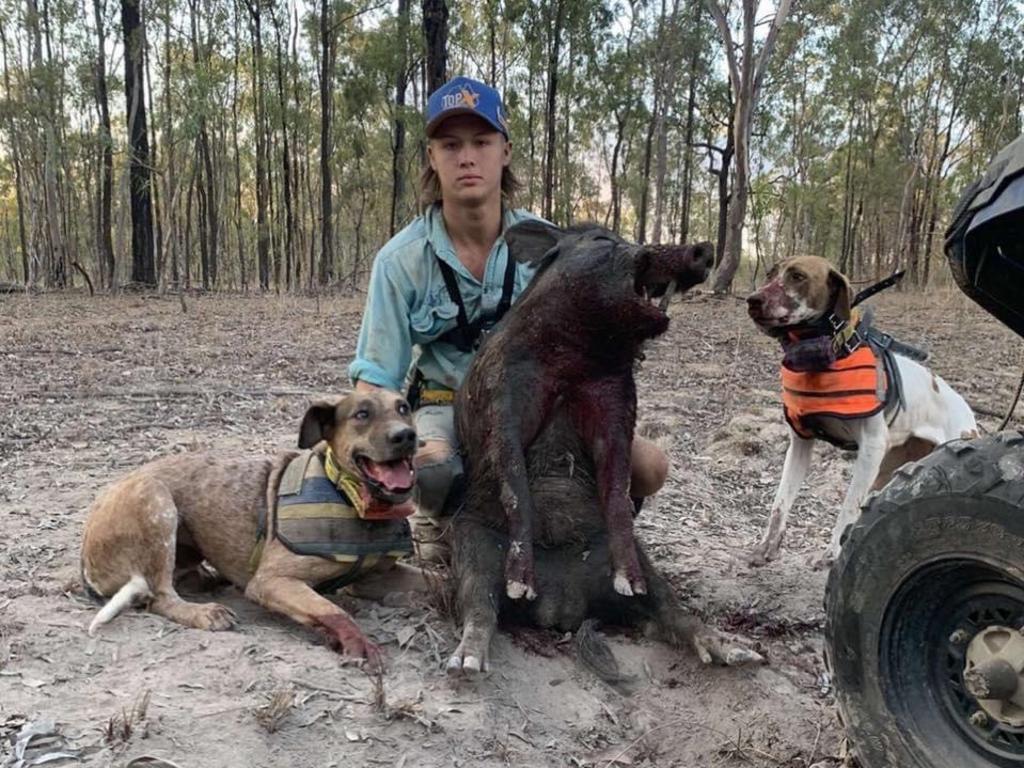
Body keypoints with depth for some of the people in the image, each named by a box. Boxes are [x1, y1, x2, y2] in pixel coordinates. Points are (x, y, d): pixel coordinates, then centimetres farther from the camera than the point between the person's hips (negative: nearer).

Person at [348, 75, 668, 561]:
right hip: (447, 406, -2)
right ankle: (435, 530, 1)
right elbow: (375, 375, -11)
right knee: (429, 468, -38)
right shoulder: (401, 259, -12)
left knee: (648, 466, -17)